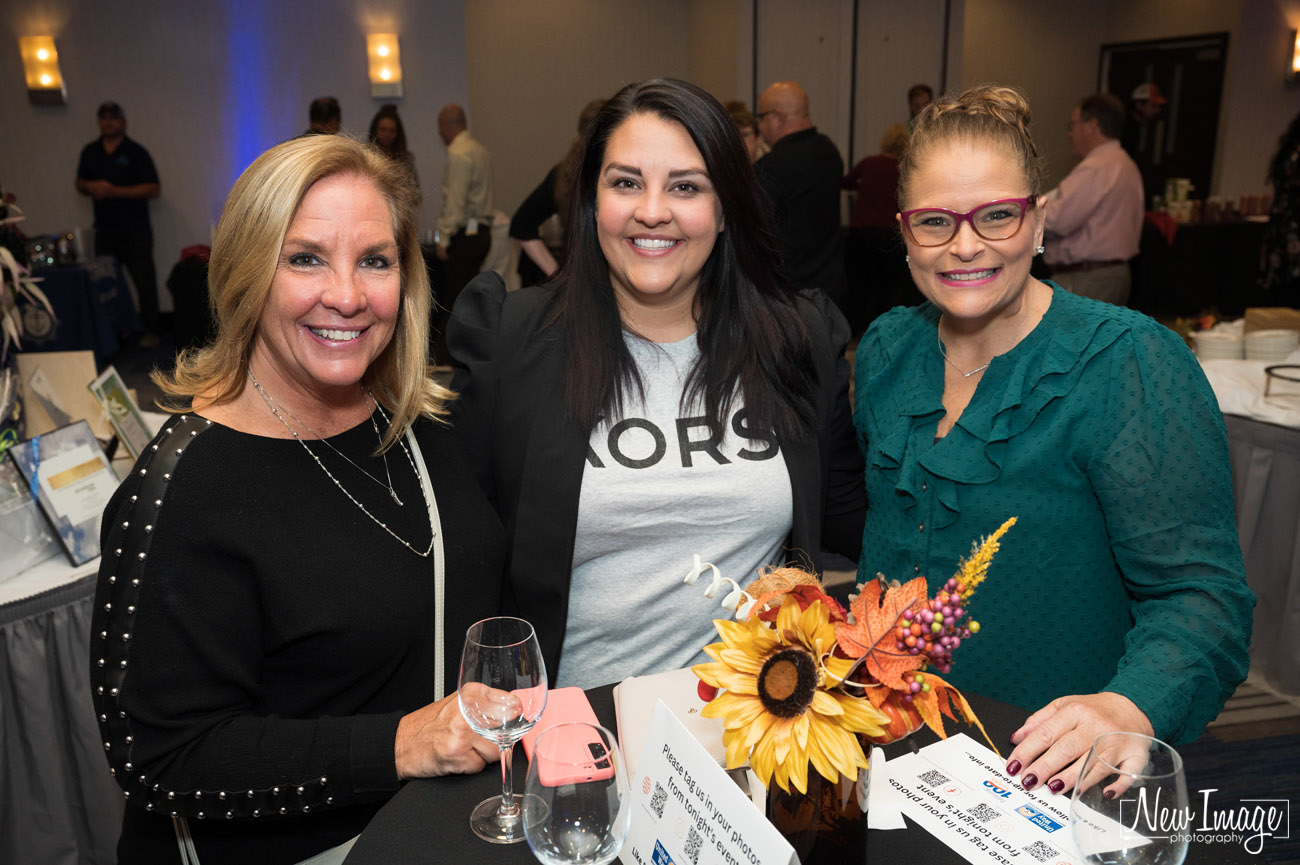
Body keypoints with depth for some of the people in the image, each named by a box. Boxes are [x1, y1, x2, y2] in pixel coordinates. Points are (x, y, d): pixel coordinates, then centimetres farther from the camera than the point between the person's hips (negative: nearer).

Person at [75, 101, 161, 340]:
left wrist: (116, 191, -16)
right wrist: (92, 187, -4)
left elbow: (154, 189, -10)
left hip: (135, 230, -5)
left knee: (144, 281, -4)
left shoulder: (135, 152, -3)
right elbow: (80, 183, 21)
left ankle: (150, 331, 4)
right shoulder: (90, 152, 13)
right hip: (104, 230, 5)